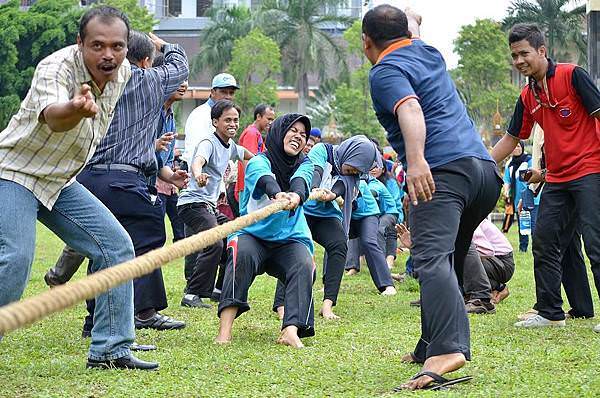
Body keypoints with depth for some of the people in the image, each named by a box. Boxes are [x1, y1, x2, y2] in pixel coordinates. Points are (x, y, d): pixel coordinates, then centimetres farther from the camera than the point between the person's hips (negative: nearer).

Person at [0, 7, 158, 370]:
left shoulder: (123, 71, -5)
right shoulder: (57, 68, -28)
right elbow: (52, 117, -50)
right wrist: (76, 109, -71)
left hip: (60, 180, 7)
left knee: (117, 247, 1)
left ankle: (111, 350, 8)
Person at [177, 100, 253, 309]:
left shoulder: (230, 146, 12)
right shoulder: (208, 143, -15)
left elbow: (243, 153, 36)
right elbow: (198, 160, -38)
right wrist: (198, 173, -61)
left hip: (210, 205, 10)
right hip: (193, 203, -10)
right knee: (215, 244, -26)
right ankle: (192, 295, -25)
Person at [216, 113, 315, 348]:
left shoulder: (304, 165, 11)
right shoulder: (259, 161, -2)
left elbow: (301, 180, -15)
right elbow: (264, 179, -27)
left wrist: (296, 195, -41)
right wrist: (277, 194, -52)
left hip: (290, 239, 3)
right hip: (252, 234, -3)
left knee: (304, 266, -27)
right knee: (241, 255, -34)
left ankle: (291, 331, -44)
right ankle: (225, 330, -40)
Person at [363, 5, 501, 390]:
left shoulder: (385, 72, 0)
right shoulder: (429, 52, 24)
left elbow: (410, 108, -20)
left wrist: (416, 160, -34)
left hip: (442, 170, -9)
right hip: (486, 168, 9)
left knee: (432, 258, -23)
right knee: (450, 262, 20)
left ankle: (448, 348, -41)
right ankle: (430, 347, 22)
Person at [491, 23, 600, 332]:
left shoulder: (571, 75, -7)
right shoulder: (528, 96, 13)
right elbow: (512, 138, 21)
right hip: (556, 179, 8)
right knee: (543, 243, 6)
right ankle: (550, 313, 14)